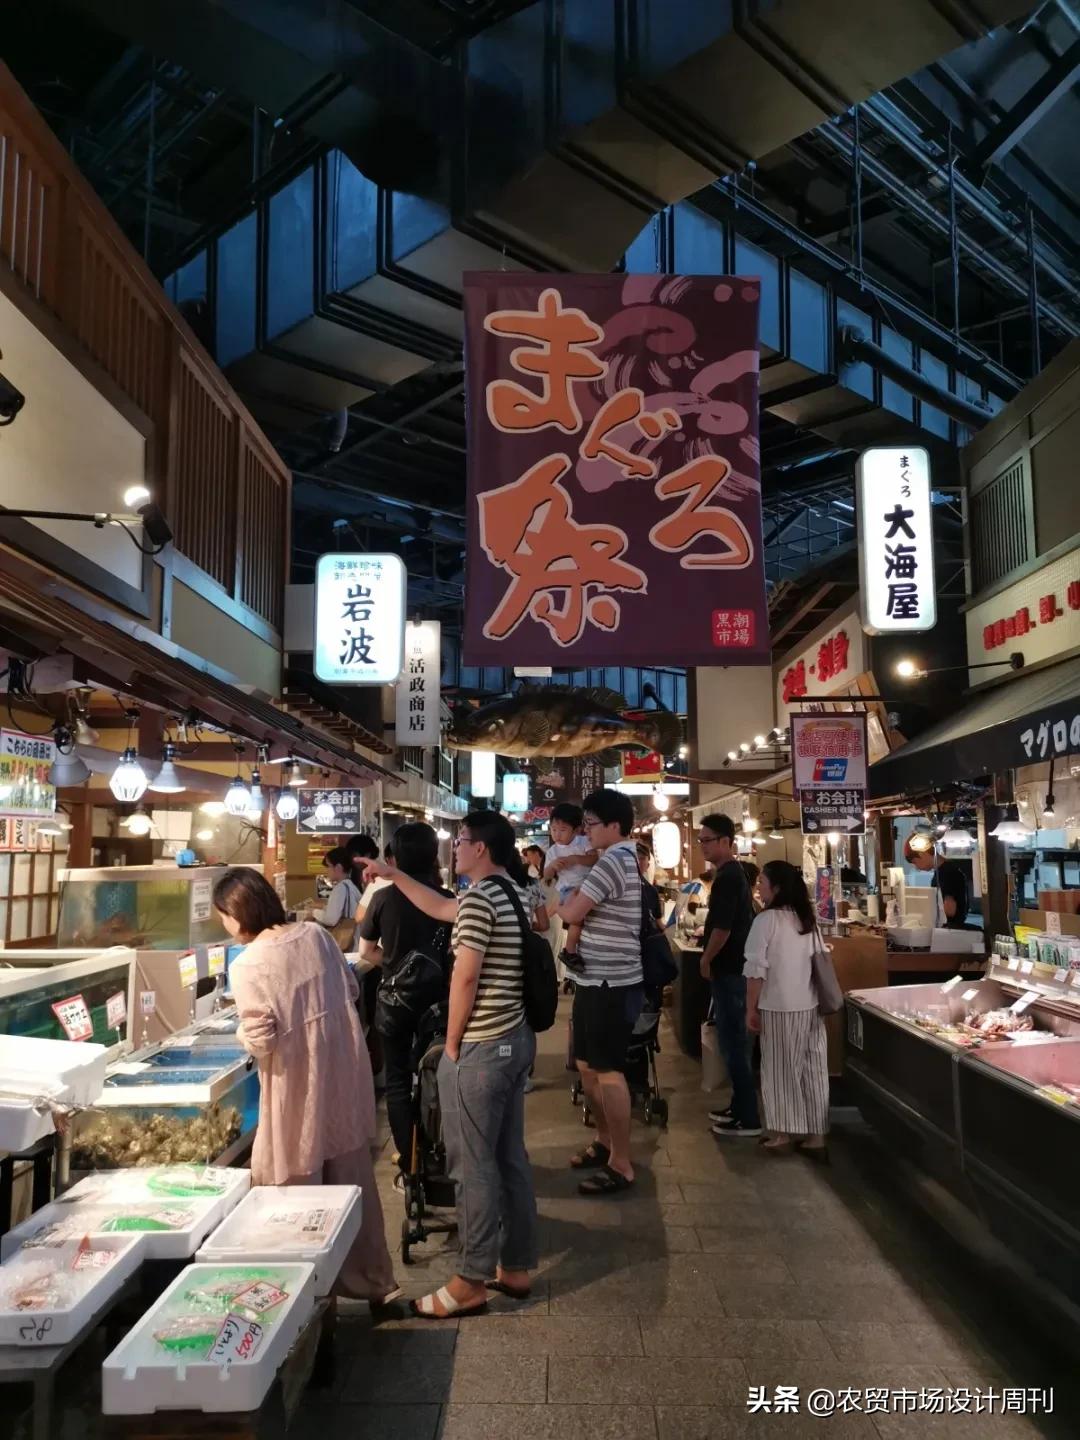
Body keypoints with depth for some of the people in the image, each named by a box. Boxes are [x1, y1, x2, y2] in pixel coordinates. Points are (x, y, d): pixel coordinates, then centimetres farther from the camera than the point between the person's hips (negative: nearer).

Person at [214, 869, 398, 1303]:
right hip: (346, 1079, 6)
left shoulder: (247, 966, -17)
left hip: (300, 1091, -6)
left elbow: (262, 1041, -18)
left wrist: (242, 1033, 2)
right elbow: (351, 991, 8)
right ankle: (374, 1283, 35)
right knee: (354, 1183, 20)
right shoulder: (315, 934, -1)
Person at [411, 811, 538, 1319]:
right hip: (516, 1039, 10)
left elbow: (465, 977, -19)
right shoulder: (513, 893, 10)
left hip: (479, 1049, -10)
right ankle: (516, 1267, 29)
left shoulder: (478, 897, -19)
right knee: (511, 1157, 17)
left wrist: (451, 1042, -10)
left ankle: (472, 1282, 15)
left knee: (473, 1166, 2)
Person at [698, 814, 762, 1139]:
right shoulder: (734, 872, 13)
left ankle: (748, 1118, 3)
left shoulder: (726, 877, -19)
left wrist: (706, 960, -9)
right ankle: (739, 1107, 26)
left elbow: (722, 927, -23)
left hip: (728, 969, -10)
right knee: (733, 1040, 16)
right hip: (733, 966, 10)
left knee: (733, 1042, -4)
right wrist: (713, 959, 19)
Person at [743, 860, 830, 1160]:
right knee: (812, 1068, 9)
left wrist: (751, 1008, -6)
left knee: (781, 1070, 5)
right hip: (810, 1005, 6)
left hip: (779, 1007, -6)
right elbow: (818, 962, 16)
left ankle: (783, 1136, 12)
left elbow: (756, 969, -14)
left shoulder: (766, 919, -13)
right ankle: (816, 1136, 15)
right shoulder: (807, 919, 9)